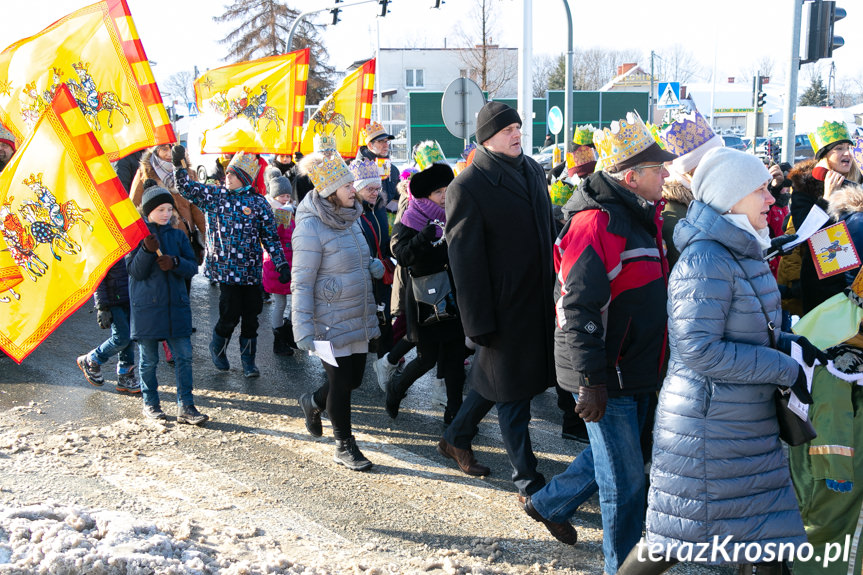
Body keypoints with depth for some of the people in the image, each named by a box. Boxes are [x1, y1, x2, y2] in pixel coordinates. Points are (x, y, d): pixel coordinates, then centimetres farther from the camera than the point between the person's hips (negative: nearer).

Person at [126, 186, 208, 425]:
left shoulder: (178, 235, 10)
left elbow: (192, 267, 6)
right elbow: (135, 271, -6)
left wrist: (175, 262, -14)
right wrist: (147, 250, -21)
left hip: (176, 305, 3)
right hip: (146, 306, -3)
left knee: (184, 356, -1)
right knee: (149, 359, 6)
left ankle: (185, 406, 3)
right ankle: (150, 403, 21)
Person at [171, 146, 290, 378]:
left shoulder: (259, 203, 2)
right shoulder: (214, 195, 5)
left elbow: (271, 237, 3)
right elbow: (186, 188, 1)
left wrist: (282, 264, -3)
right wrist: (178, 164, -14)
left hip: (251, 271, 1)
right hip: (226, 269, -1)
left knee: (251, 316, 6)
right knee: (230, 315, -3)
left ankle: (248, 360, 23)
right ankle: (217, 348, 27)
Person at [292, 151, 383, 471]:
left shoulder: (350, 217, 7)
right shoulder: (310, 228, -18)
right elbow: (301, 283, -17)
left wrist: (372, 264, 0)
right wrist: (303, 330, -20)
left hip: (358, 318, 8)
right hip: (330, 322, -8)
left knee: (354, 379, 14)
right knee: (341, 383, 2)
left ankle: (313, 403, 42)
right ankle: (345, 446, 20)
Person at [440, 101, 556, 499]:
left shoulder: (532, 169, 8)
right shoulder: (468, 187, -15)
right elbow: (465, 258, -16)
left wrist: (555, 286, 15)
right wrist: (479, 322, -17)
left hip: (537, 300, 7)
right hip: (503, 306, -7)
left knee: (494, 378, 20)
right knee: (511, 392, 4)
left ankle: (456, 439, 41)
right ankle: (528, 483, 16)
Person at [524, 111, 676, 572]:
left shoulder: (640, 215, 11)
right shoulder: (597, 223, -21)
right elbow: (577, 309, -25)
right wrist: (591, 381, -26)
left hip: (635, 371, 10)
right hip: (605, 378, -10)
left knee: (614, 457, 24)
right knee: (625, 482, 2)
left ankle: (548, 503, 43)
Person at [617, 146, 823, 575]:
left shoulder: (741, 252, 12)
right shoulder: (706, 259, -20)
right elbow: (699, 349, -26)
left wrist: (784, 342, 1)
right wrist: (785, 370, -20)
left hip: (747, 423, 9)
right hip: (709, 424, -9)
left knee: (766, 538, 14)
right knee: (680, 537, 4)